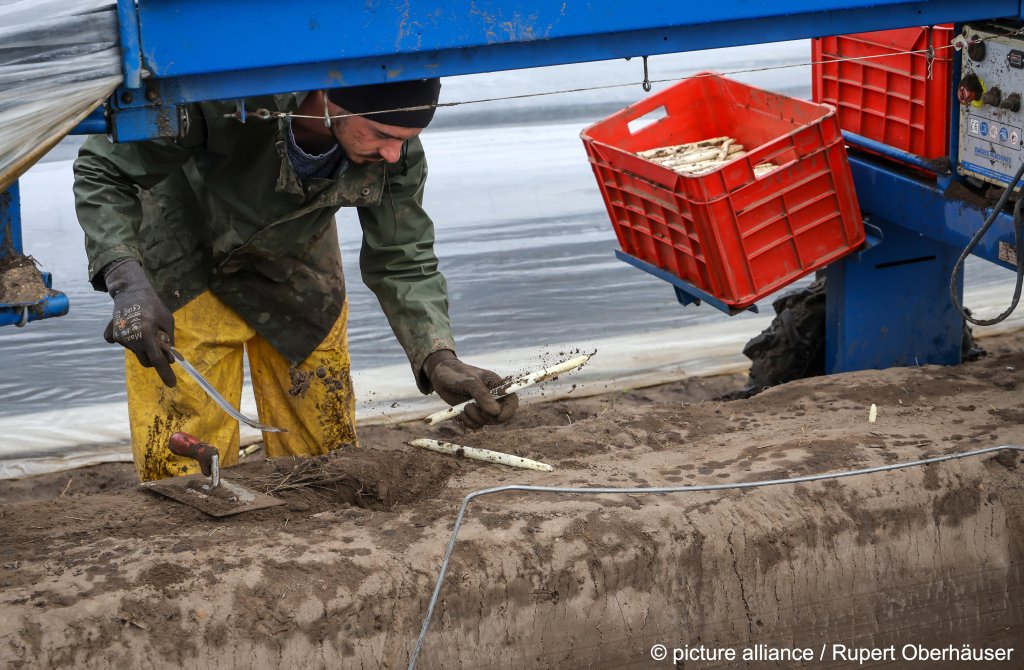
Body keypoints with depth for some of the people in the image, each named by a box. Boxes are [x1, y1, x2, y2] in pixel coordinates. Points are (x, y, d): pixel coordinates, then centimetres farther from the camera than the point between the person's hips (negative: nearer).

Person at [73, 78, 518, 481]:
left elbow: (402, 264, -16)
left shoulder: (395, 149, -27)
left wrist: (439, 358, -34)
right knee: (181, 466, -7)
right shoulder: (227, 93, -39)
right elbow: (103, 172, -27)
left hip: (294, 272, 3)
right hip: (185, 272, -3)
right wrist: (127, 284, -42)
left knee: (324, 457, 6)